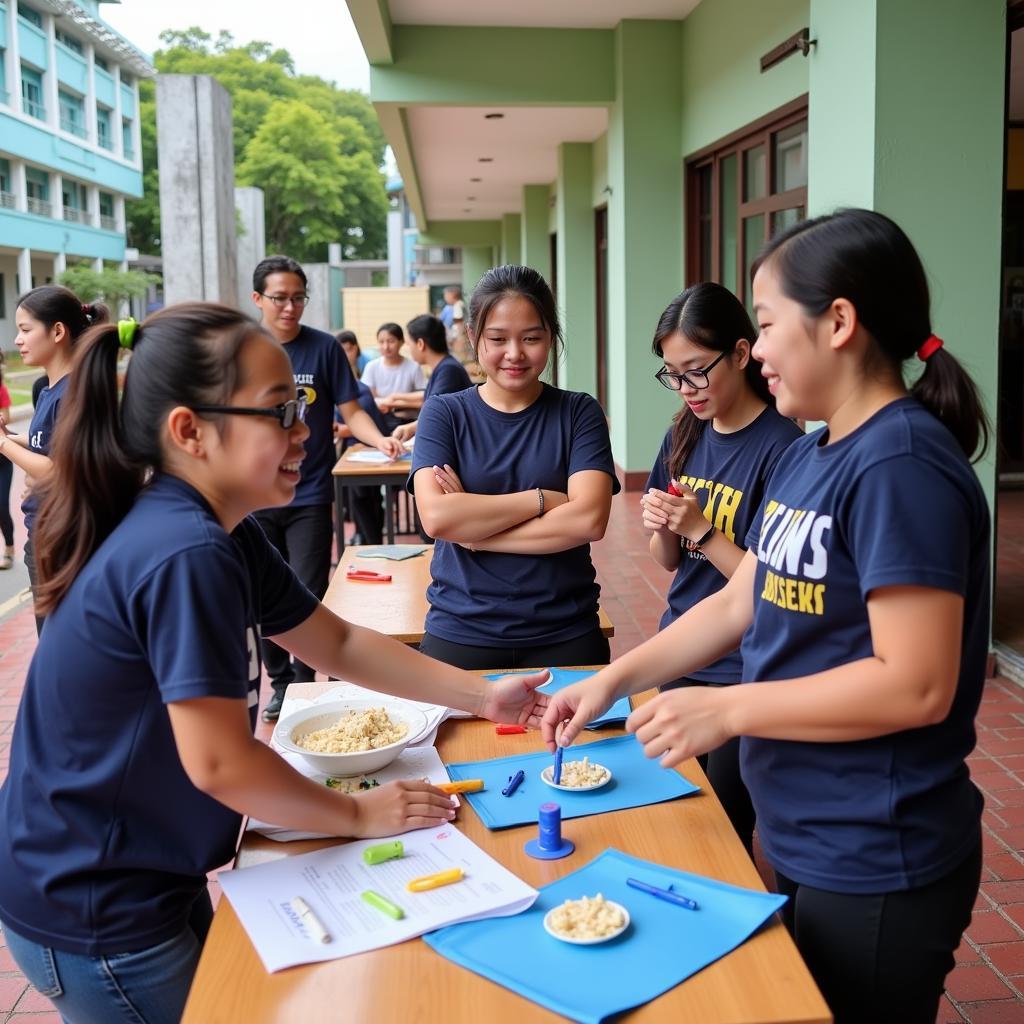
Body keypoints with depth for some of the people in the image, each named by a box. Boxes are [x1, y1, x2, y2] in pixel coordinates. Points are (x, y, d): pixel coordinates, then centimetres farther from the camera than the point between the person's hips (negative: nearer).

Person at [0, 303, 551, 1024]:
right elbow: (220, 762, -27)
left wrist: (480, 695, 6)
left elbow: (338, 644, 10)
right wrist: (358, 816, -12)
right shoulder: (185, 556, -30)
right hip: (93, 914, -9)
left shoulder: (223, 535, 1)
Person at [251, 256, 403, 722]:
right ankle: (281, 683, 27)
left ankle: (306, 683, 15)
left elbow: (351, 411, -2)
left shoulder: (324, 348, -4)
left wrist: (379, 439, -22)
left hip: (309, 496, -2)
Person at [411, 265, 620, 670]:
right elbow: (435, 516, -15)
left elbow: (589, 519, -15)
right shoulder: (443, 413, 0)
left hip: (566, 636, 0)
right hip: (461, 633, 0)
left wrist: (473, 527, -14)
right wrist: (541, 499, -15)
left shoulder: (578, 412, 0)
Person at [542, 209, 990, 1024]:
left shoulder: (900, 465, -23)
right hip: (801, 838, 8)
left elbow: (917, 686, -27)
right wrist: (614, 679, 5)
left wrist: (726, 711, -22)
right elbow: (738, 603, 11)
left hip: (876, 867, -8)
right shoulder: (808, 457, 5)